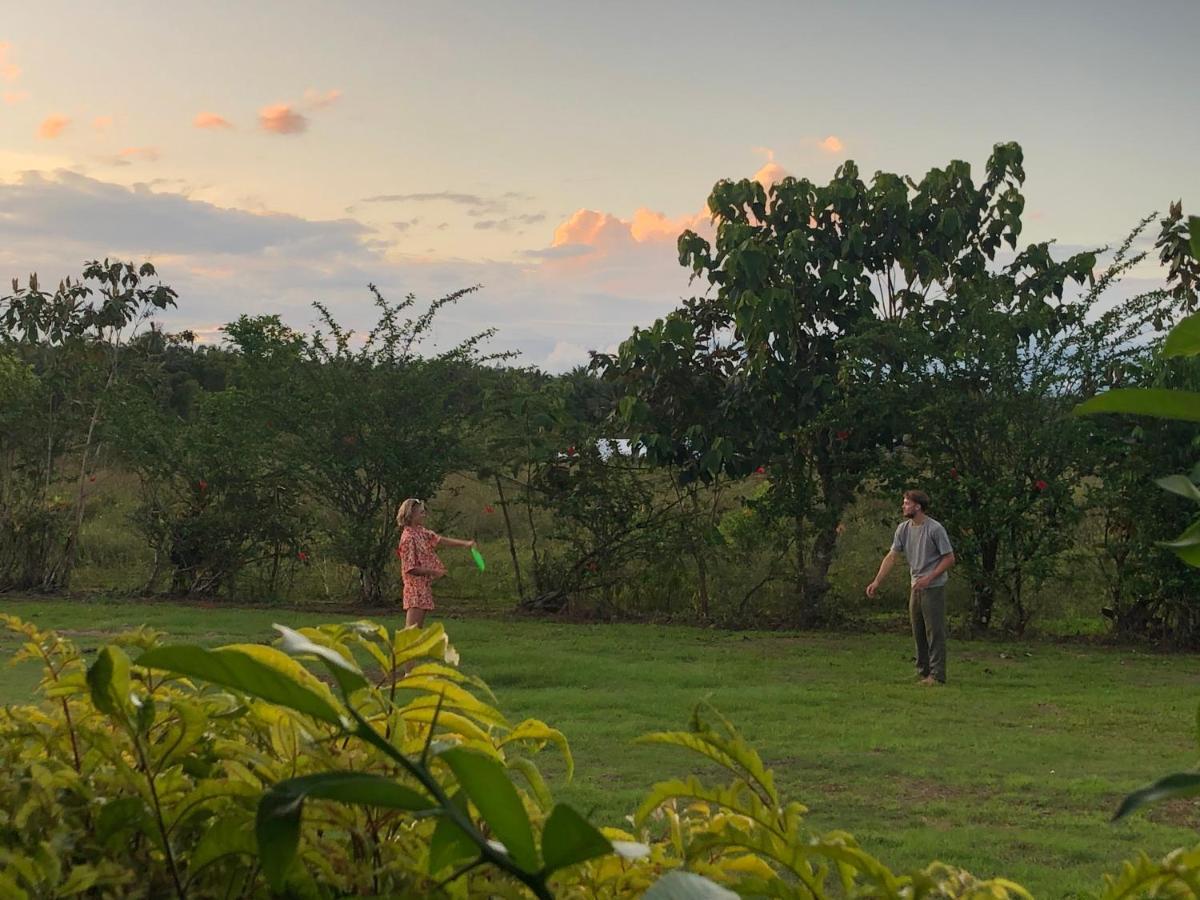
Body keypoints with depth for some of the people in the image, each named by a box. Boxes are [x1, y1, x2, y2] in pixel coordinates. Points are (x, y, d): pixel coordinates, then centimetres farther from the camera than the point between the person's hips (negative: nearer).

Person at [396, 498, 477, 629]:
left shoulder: (421, 532, 9)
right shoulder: (408, 538, -17)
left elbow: (440, 540, 8)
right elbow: (411, 568, -18)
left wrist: (465, 543, -1)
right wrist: (433, 572, -12)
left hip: (424, 587, 9)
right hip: (416, 587, -9)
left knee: (417, 629, 11)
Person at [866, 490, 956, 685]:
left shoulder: (934, 529, -13)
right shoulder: (903, 529, 6)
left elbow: (949, 558, -10)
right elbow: (891, 556, 5)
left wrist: (928, 578, -18)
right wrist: (877, 581, -3)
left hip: (934, 587, -7)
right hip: (916, 587, 7)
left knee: (934, 631, -6)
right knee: (918, 631, 11)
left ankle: (937, 675, -4)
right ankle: (923, 672, 19)